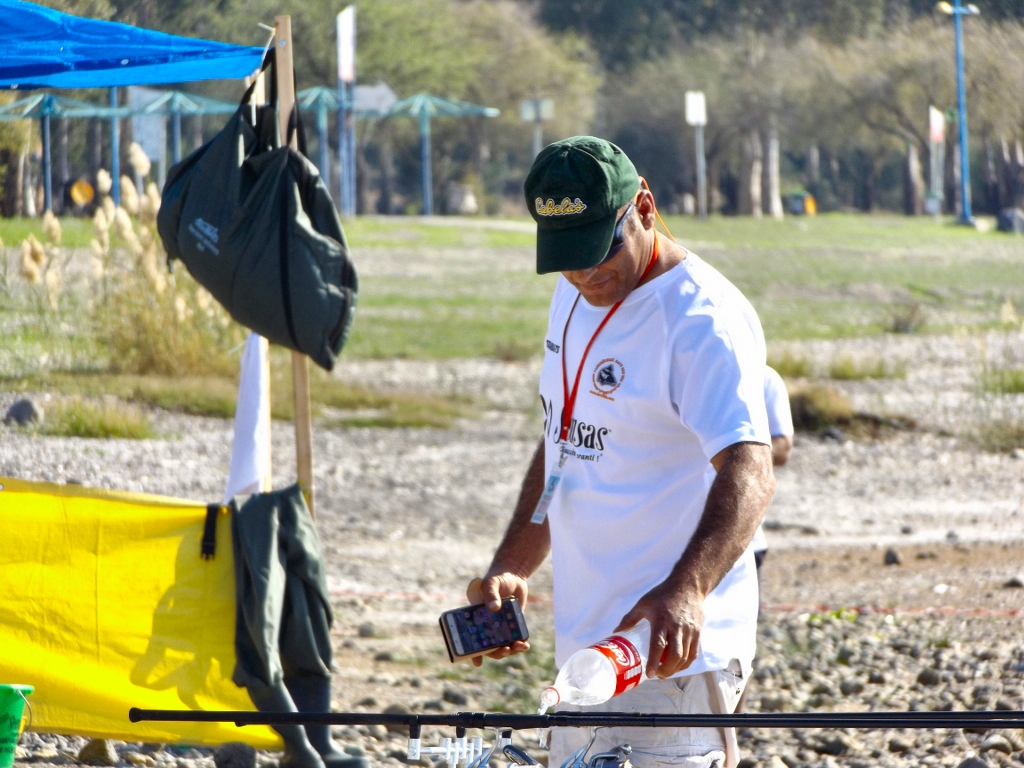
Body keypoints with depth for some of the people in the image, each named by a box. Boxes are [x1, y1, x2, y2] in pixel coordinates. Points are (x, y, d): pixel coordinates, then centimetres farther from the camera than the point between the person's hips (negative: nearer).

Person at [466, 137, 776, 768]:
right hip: (583, 646, 9)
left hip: (671, 647, -9)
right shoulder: (574, 299, 13)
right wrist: (510, 568, 15)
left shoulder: (704, 320, -16)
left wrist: (686, 590, -45)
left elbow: (748, 471, -29)